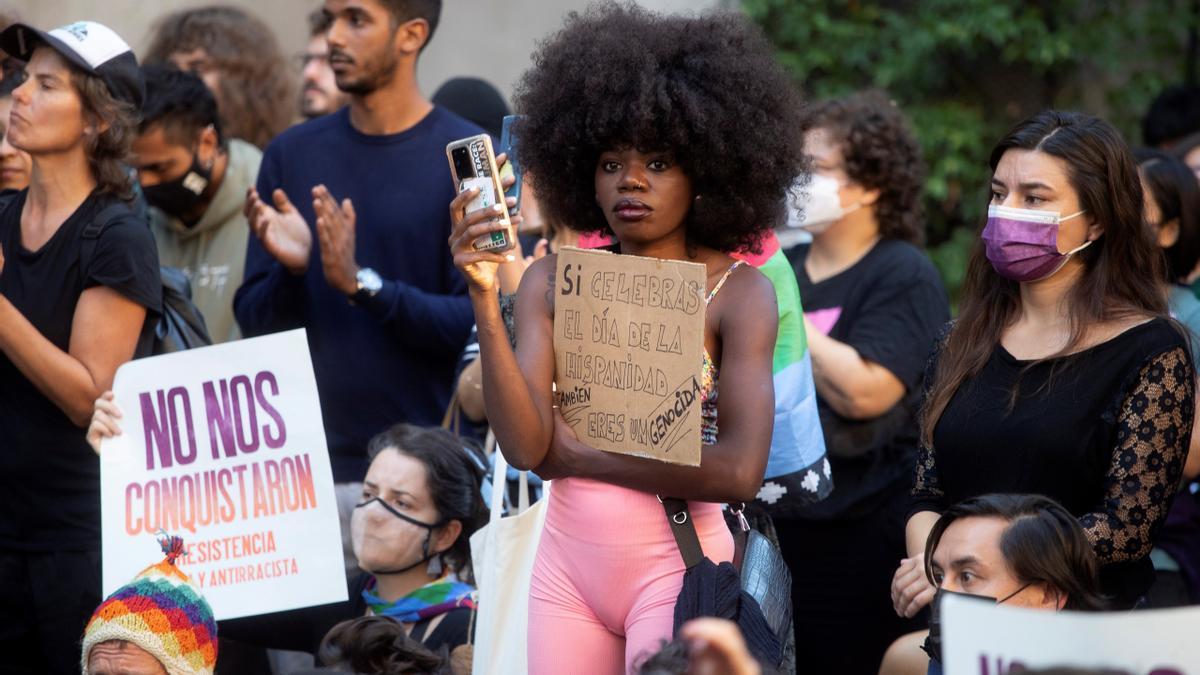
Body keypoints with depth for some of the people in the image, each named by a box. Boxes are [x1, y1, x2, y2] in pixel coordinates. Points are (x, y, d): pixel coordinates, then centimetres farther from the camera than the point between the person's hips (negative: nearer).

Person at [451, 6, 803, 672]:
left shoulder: (738, 292, -7)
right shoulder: (553, 281, 2)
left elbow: (740, 469, -17)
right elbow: (525, 446, -9)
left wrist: (582, 455, -10)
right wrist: (484, 299, -18)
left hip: (675, 562, -3)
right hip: (566, 562, 3)